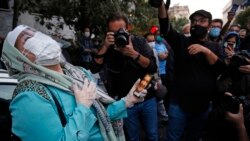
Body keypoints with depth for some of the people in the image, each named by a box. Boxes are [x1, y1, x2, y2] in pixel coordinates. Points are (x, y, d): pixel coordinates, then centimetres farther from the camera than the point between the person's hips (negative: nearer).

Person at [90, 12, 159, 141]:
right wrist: (105, 47, -27)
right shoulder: (107, 46, -5)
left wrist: (133, 54, -29)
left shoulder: (139, 41, -5)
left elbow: (153, 68, -14)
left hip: (148, 99, 1)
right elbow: (93, 70, -17)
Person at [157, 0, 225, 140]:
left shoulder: (215, 47, 8)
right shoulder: (182, 41, 3)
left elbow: (222, 69, -7)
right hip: (179, 102, -2)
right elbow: (165, 27, -14)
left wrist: (206, 51, -21)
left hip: (204, 104, 2)